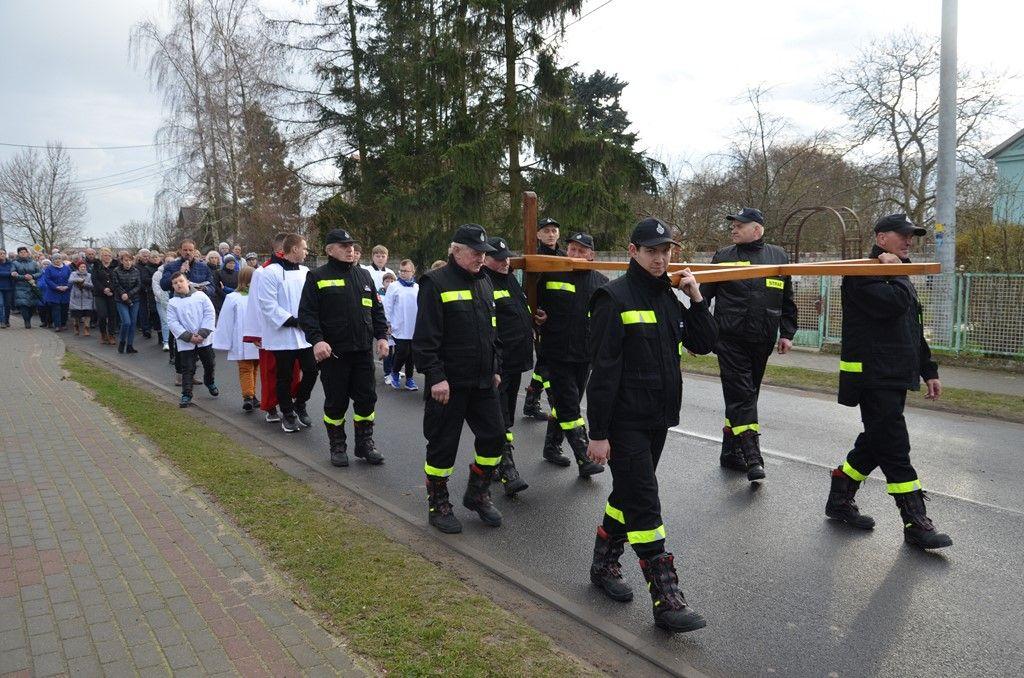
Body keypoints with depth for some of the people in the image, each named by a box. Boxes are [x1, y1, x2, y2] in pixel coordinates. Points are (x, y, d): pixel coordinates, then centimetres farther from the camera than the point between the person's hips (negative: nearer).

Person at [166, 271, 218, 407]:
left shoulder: (201, 296, 1)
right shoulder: (172, 303, 2)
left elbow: (210, 314, -4)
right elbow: (172, 323, -5)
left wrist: (202, 333, -14)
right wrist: (189, 337, -15)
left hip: (205, 340, 1)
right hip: (185, 343, -1)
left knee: (210, 364, 15)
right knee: (187, 369, -1)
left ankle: (209, 382, 42)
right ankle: (186, 395, 4)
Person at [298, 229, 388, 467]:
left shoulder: (364, 275, 14)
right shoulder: (317, 277, -1)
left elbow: (376, 310, 17)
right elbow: (306, 313, -7)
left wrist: (381, 336, 6)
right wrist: (317, 340, -20)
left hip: (363, 350, 4)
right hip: (333, 352, -4)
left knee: (366, 398, 8)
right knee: (336, 402, 5)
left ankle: (365, 444, 21)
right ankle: (338, 447, 20)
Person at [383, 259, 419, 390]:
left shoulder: (417, 288, 7)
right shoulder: (394, 287, -2)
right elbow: (387, 306, -2)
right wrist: (388, 323, -3)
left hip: (414, 328, 3)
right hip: (400, 329, -3)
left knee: (411, 354, 9)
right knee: (402, 353, -6)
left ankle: (409, 378, 21)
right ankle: (394, 373, 19)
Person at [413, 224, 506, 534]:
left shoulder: (484, 282, 14)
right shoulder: (436, 283, -10)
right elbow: (425, 337, -15)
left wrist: (496, 368, 16)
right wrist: (436, 377, -20)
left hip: (483, 381, 7)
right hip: (448, 383, -7)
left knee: (494, 436, 8)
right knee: (443, 444, 4)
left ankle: (477, 494, 28)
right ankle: (438, 505, 20)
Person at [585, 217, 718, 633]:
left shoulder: (669, 298, 11)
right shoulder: (615, 297, -13)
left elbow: (704, 344, 11)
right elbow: (603, 369, -17)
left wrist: (697, 298, -1)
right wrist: (598, 432, -18)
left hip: (658, 420, 8)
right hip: (625, 422, -8)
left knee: (628, 496, 17)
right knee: (645, 505, -6)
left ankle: (604, 566, 34)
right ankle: (666, 599, -1)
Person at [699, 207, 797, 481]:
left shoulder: (778, 256, 10)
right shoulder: (723, 256, 4)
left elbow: (787, 300, 16)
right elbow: (704, 295, 5)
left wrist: (787, 334, 10)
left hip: (762, 341, 3)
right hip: (730, 338, -3)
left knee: (747, 395, 11)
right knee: (741, 395, -9)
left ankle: (731, 452, 23)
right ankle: (753, 458, -9)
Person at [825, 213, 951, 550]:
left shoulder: (901, 279, 22)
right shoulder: (862, 272, -9)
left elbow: (915, 329, 26)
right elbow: (892, 305, -25)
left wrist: (928, 370, 22)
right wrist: (895, 272, -9)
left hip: (896, 377, 10)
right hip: (872, 375, -10)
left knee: (876, 443, 13)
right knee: (895, 448, -8)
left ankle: (839, 500, 24)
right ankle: (916, 523, -2)